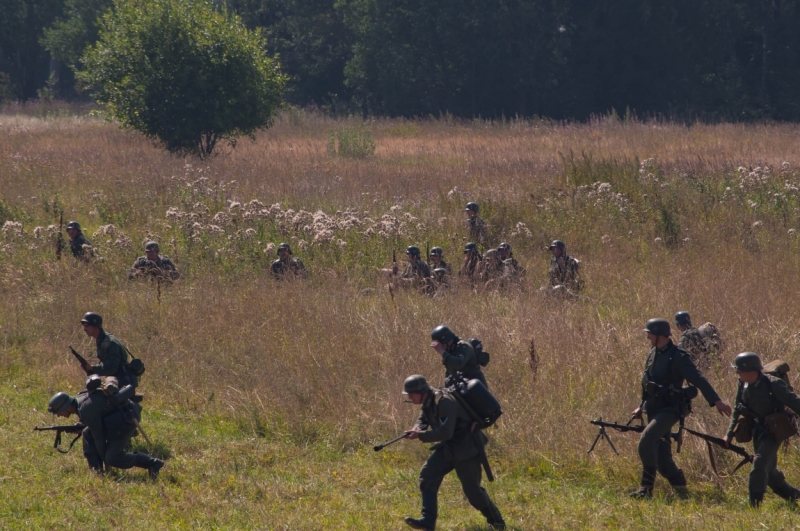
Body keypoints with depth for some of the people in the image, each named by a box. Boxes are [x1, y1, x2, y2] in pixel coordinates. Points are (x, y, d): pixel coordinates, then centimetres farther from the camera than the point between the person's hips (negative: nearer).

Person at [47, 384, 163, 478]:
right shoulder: (80, 400, 6)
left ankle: (152, 464, -11)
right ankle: (96, 468, 8)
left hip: (126, 419, -10)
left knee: (113, 458, -14)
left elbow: (98, 436, -16)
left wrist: (105, 461, -7)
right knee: (87, 434, 9)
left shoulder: (86, 410, -23)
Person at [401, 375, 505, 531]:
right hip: (448, 447, 9)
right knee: (428, 475, -5)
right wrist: (417, 427, -8)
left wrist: (420, 435, -29)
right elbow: (423, 419, 16)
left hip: (466, 448, -9)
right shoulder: (428, 402, 1)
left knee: (472, 490, -3)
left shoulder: (444, 402, -27)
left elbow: (445, 433, -32)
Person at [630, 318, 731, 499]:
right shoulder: (653, 354, 10)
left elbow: (699, 380, -21)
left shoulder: (678, 357, -14)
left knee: (646, 441, -25)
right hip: (654, 410, 8)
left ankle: (646, 489, -22)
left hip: (669, 410, -8)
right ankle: (680, 488, 21)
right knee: (661, 456, 8)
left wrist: (716, 401, -28)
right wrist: (642, 406, 23)